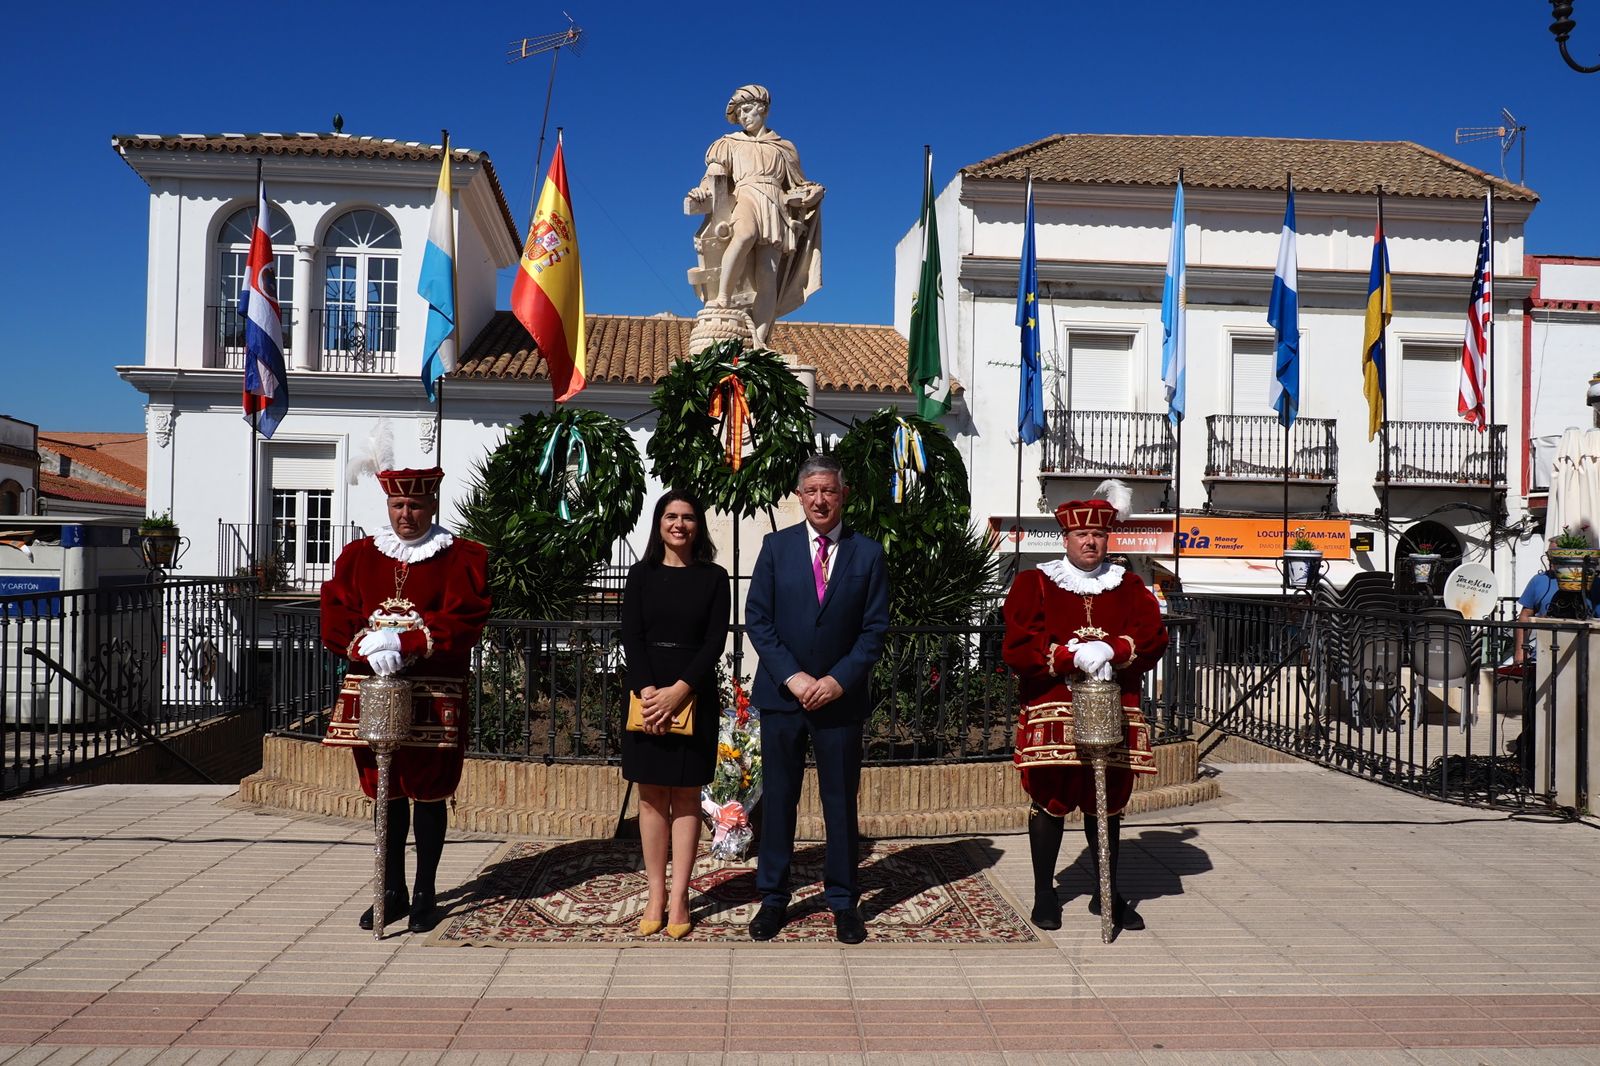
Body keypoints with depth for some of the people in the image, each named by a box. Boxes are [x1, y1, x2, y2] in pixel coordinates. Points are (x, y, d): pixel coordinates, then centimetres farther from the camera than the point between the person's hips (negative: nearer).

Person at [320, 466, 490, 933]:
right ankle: (392, 891, 25)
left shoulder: (463, 558, -2)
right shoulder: (358, 555, 9)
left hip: (433, 697, -3)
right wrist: (370, 647, -17)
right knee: (385, 792, 12)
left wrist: (403, 644, -22)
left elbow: (462, 623, -12)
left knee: (428, 792, 5)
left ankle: (425, 894, 18)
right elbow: (334, 619, 1)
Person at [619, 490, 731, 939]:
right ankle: (656, 896, 11)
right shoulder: (641, 575, 7)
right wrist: (647, 690, -14)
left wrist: (679, 691, -15)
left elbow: (716, 641, -4)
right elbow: (631, 637, 0)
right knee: (652, 797, 5)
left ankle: (678, 898, 7)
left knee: (686, 797, 3)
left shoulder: (714, 578, 3)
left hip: (694, 696, -1)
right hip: (646, 693, 1)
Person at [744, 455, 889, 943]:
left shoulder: (868, 553, 3)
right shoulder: (776, 546, 3)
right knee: (778, 798, 7)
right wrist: (792, 677, -11)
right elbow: (756, 619, -1)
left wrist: (839, 680, -11)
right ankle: (773, 898, 19)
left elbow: (875, 627, 0)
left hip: (841, 697, 0)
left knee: (841, 801, 7)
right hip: (781, 694, 0)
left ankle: (843, 902, 20)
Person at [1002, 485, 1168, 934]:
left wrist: (1110, 650, -19)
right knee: (1049, 799, 1)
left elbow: (1154, 637, -2)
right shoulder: (1033, 584, 2)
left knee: (1108, 801, 10)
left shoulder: (1129, 587, 12)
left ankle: (1108, 894, 24)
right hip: (1053, 710, -3)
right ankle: (1044, 894, 15)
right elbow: (1018, 647, -8)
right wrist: (1074, 656, -19)